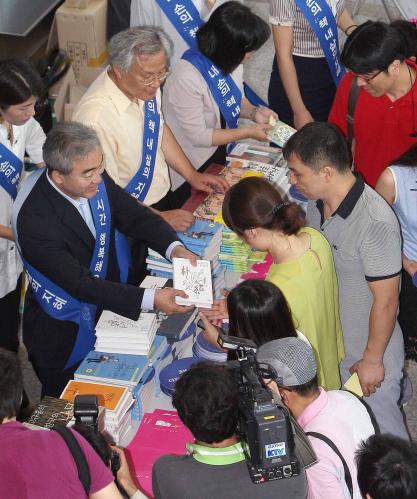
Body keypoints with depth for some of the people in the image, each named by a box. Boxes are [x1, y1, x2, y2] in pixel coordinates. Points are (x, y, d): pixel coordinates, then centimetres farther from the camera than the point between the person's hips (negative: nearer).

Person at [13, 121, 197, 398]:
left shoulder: (94, 179, -15)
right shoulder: (34, 220, -34)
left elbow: (136, 215, -3)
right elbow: (80, 284, -32)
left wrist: (175, 248, -22)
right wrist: (150, 299, -37)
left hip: (105, 311, 6)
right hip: (64, 333, -6)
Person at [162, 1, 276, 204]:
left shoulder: (229, 60, -13)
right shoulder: (186, 78, -34)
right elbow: (198, 136, -25)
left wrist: (253, 112, -13)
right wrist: (248, 132, -21)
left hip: (218, 151, 7)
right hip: (190, 169, -7)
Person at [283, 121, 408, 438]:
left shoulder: (376, 223, -32)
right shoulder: (317, 203, -7)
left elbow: (385, 300, -24)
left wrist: (372, 360, -16)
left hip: (367, 352, -7)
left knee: (380, 429, 10)